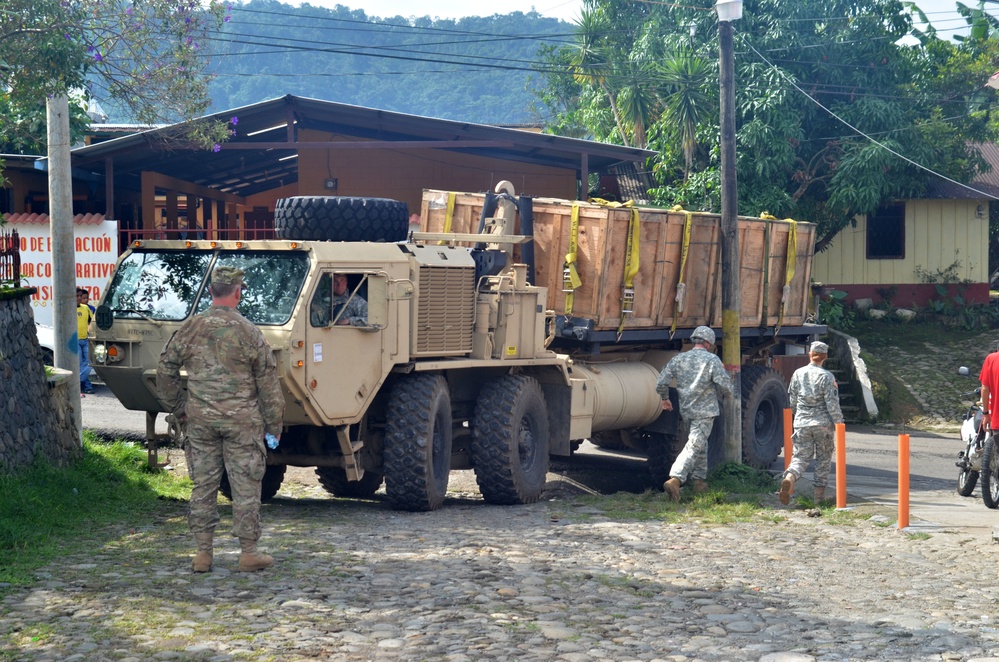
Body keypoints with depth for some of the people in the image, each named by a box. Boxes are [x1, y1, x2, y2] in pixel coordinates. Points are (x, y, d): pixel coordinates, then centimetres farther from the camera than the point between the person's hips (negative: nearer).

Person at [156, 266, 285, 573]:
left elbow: (165, 371, 8)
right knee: (245, 486, 4)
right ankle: (249, 553, 8)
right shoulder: (248, 332, -7)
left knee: (203, 485, 9)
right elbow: (268, 383, -4)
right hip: (242, 421, -3)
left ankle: (203, 553, 12)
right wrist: (274, 425, 4)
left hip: (200, 420, 3)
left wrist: (178, 409, 20)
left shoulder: (189, 329, 2)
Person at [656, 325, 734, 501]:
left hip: (686, 410, 6)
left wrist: (665, 399, 21)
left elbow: (661, 383, 3)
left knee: (700, 444, 22)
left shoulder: (678, 359, 4)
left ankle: (699, 480, 25)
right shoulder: (712, 359, -9)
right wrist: (728, 394, 6)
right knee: (694, 446, -9)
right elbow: (724, 384, -16)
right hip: (705, 410, -6)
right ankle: (675, 479, -23)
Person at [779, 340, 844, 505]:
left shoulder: (798, 374, 5)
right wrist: (838, 423, -3)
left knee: (800, 456, 4)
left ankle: (789, 478, -27)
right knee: (823, 459, 10)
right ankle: (819, 496, 11)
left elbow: (792, 400, 13)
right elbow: (832, 403, -10)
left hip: (802, 423, 3)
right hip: (823, 423, -3)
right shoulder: (826, 376, -8)